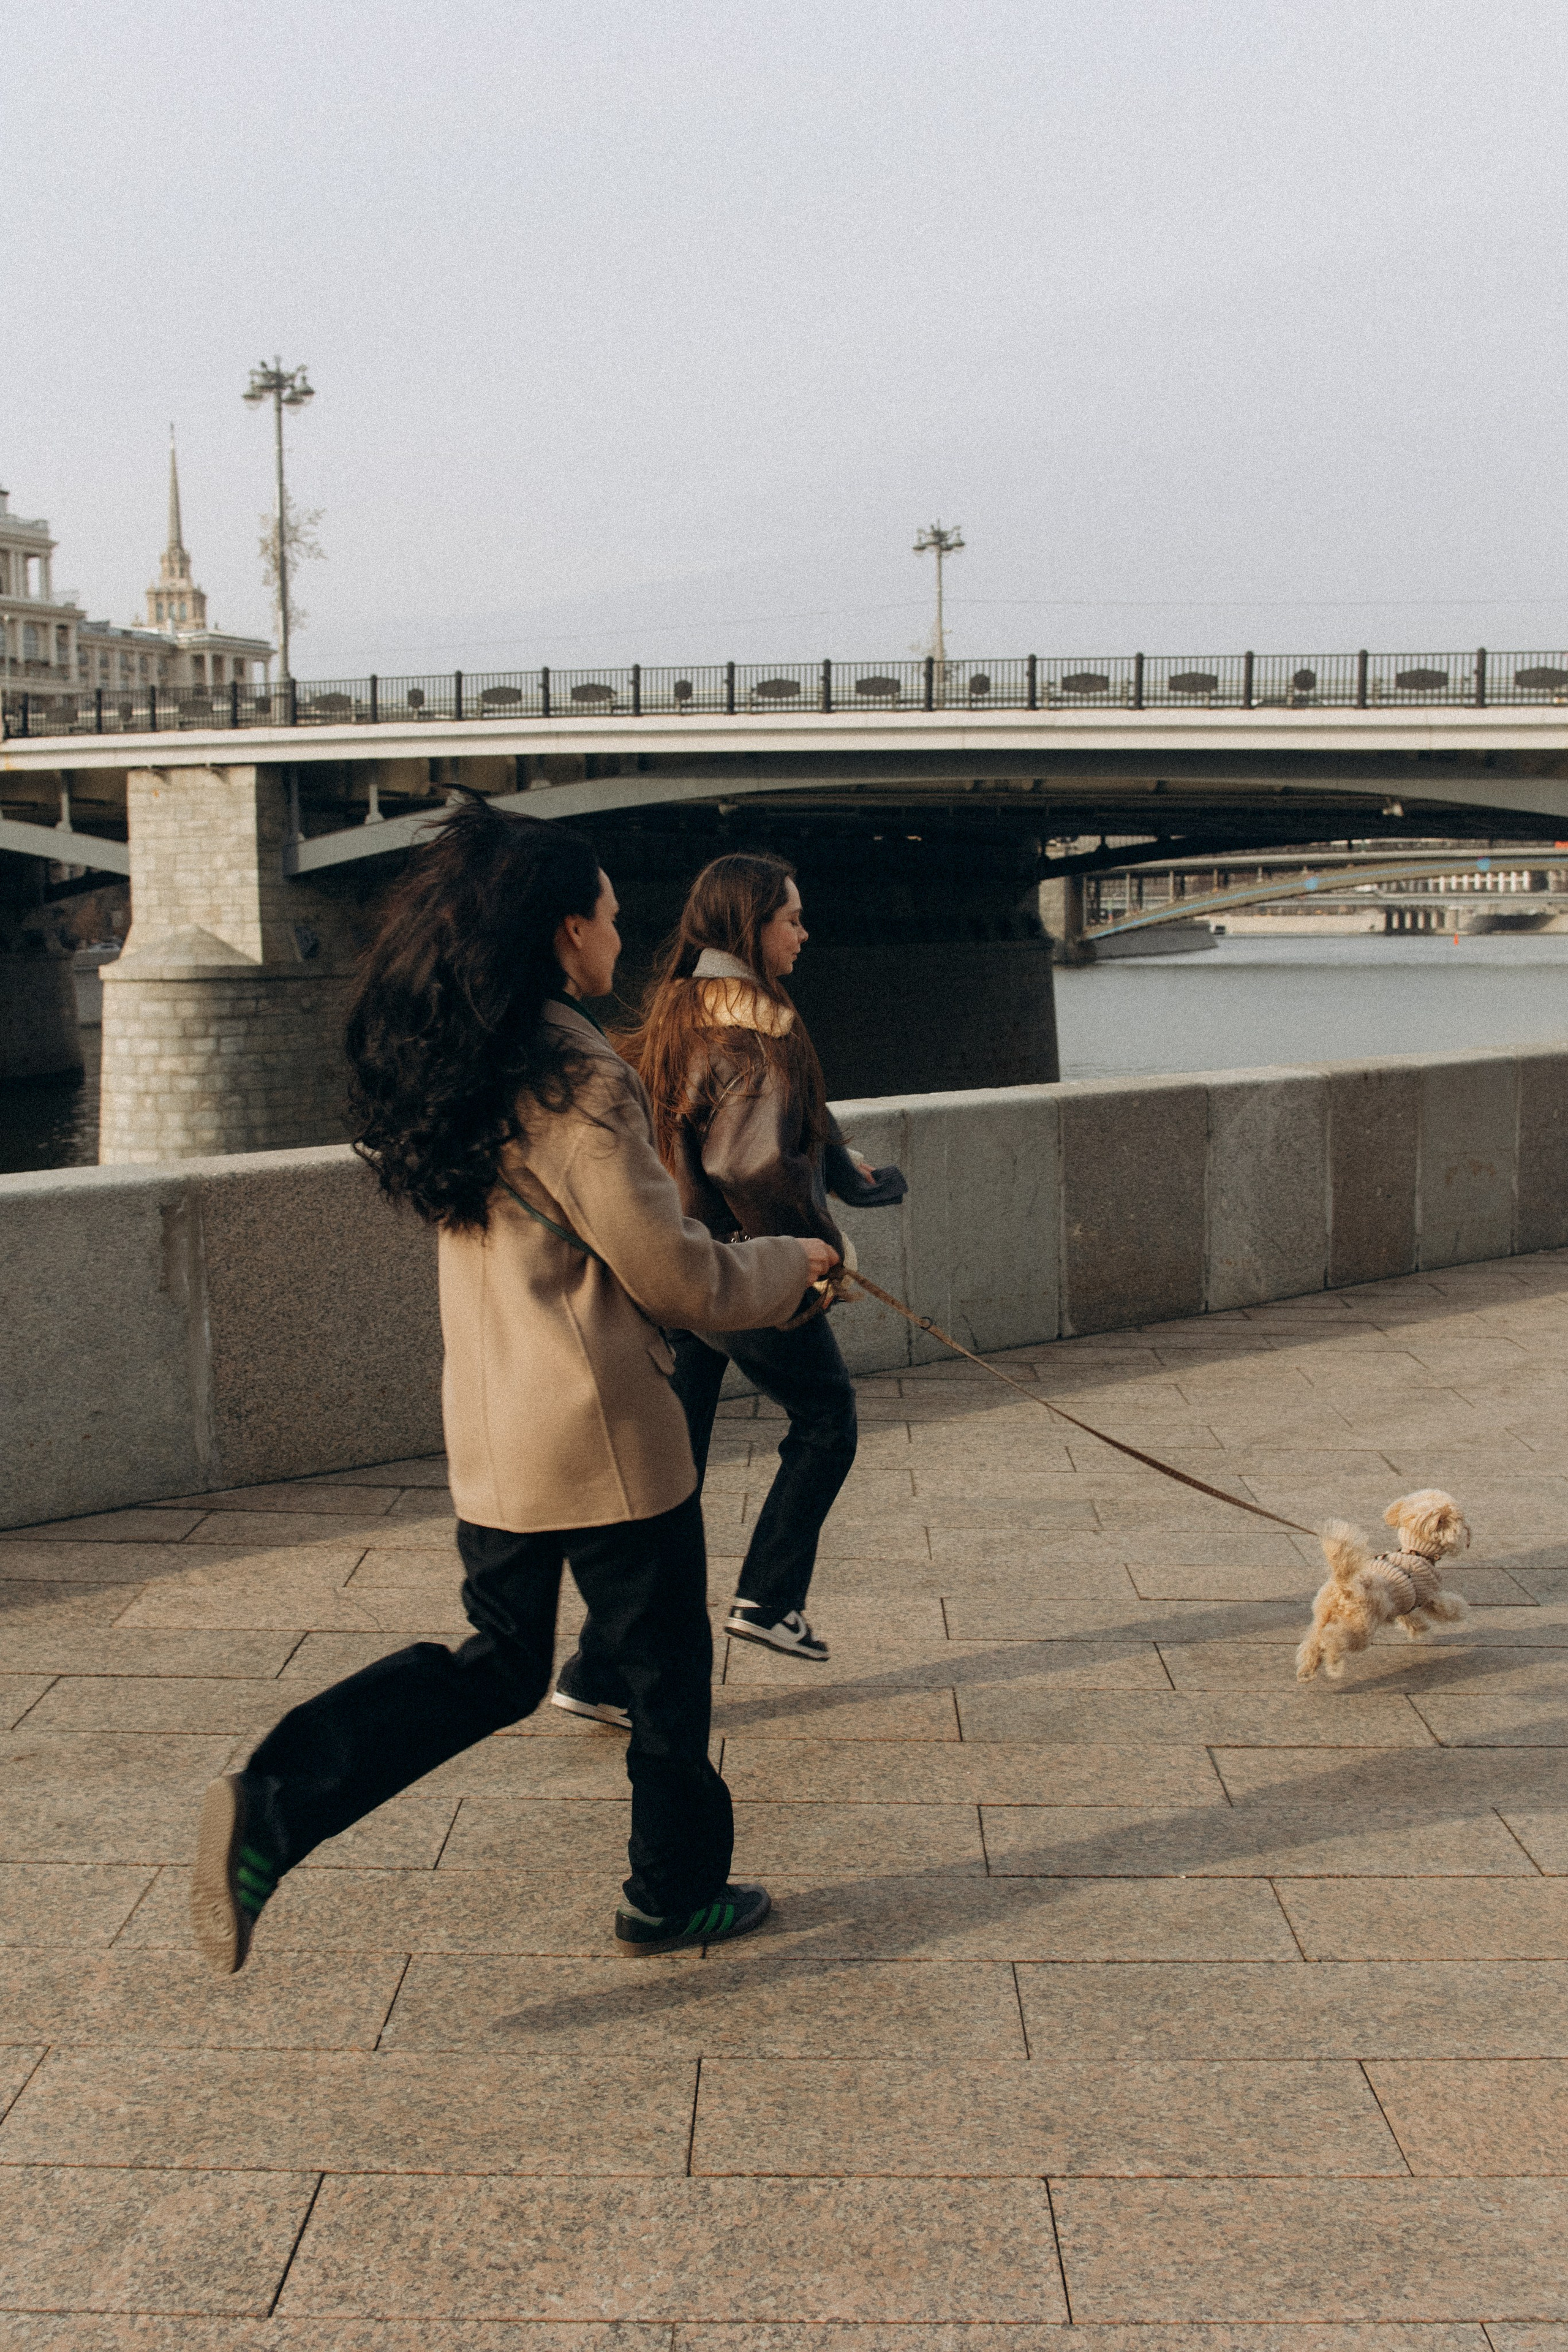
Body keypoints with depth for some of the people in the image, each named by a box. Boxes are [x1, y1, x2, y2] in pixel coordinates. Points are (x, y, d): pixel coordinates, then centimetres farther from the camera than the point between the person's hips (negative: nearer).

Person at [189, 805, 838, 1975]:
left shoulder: (450, 1068, 6)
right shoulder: (575, 1080, -19)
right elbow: (676, 1277, -14)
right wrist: (791, 1262, 4)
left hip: (487, 1428, 8)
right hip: (602, 1434, -8)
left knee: (498, 1667, 18)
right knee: (666, 1670, 13)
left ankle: (272, 1807, 4)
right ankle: (677, 1892, 29)